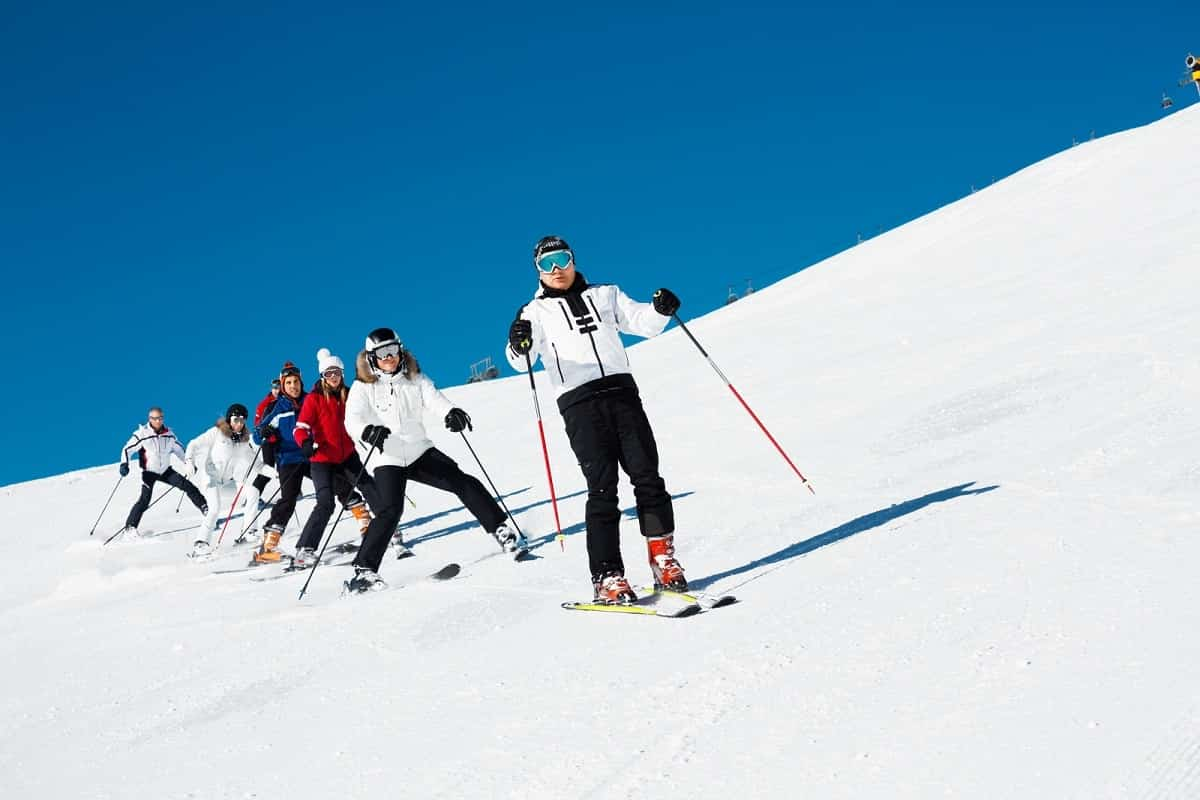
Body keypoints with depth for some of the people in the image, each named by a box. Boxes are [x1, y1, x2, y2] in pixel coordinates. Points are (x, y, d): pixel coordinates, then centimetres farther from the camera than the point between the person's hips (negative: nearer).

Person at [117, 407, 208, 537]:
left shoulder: (169, 433, -1)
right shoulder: (142, 434, -15)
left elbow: (178, 448, 16)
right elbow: (127, 449, -10)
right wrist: (124, 464, -23)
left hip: (166, 470, 4)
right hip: (149, 472, -4)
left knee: (186, 485, -4)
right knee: (144, 500, -17)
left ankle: (205, 508, 10)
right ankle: (129, 527, -13)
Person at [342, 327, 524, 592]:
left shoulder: (414, 379, 7)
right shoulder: (363, 388, -2)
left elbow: (435, 400, -10)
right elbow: (353, 420, -17)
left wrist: (451, 413, -34)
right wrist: (369, 431, -42)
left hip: (420, 451, 4)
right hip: (387, 459, -4)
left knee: (464, 483, -4)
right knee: (390, 509, -21)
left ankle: (502, 530, 7)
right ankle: (363, 570, -17)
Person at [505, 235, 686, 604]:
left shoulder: (605, 295, 21)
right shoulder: (536, 312, 13)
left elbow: (643, 322, 18)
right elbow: (522, 361, -2)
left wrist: (661, 309, -4)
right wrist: (518, 346, -25)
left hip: (621, 391, 2)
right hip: (579, 403, -2)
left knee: (646, 476, -5)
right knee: (602, 488, -10)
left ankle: (664, 559, 3)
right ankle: (608, 577, -10)